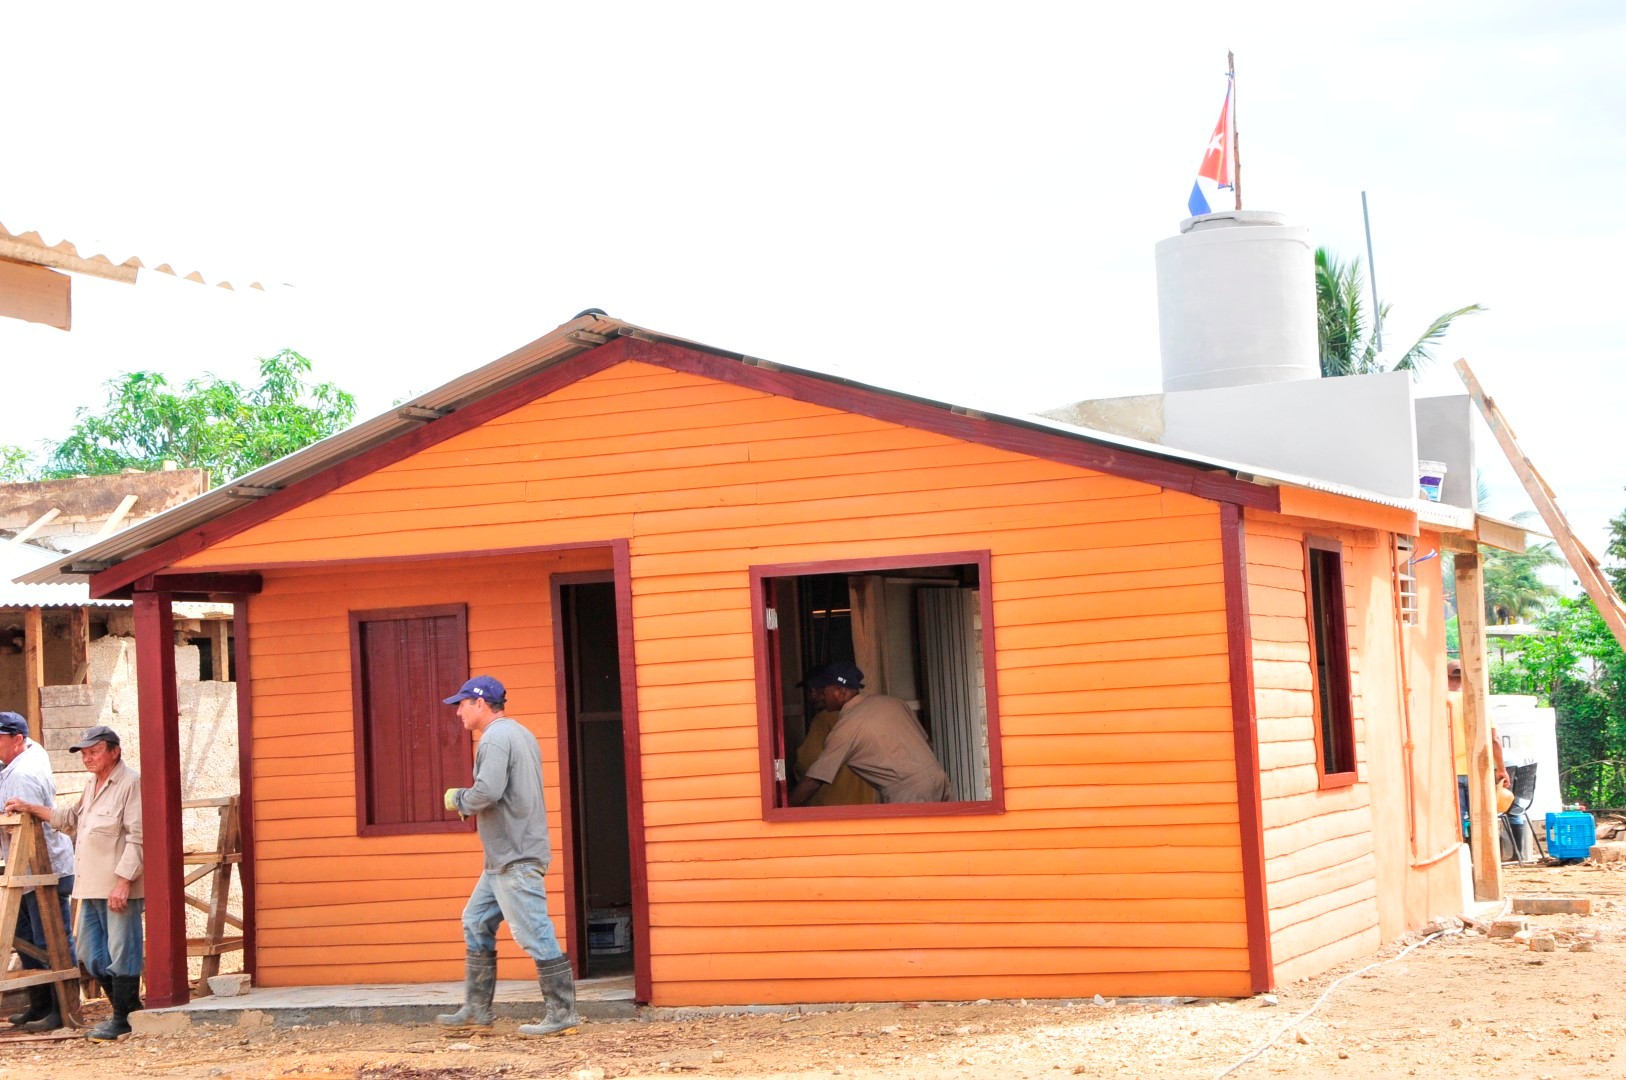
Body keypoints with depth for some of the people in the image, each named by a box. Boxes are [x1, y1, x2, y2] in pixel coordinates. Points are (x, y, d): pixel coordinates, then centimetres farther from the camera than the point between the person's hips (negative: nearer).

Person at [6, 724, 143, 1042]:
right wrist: (30, 809, 30)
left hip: (119, 887, -10)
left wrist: (124, 881, -21)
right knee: (91, 954, 12)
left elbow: (137, 837, -17)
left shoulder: (131, 783, -11)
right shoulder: (93, 785, 20)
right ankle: (129, 1008, 22)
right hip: (91, 886, 10)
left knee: (121, 951, -4)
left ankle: (123, 1018, 4)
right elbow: (71, 819, 35)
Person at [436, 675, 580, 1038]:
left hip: (516, 858, -11)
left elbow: (487, 791, -25)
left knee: (534, 934, -9)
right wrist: (467, 800, 12)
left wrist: (458, 799, -6)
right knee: (476, 923, 16)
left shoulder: (496, 738, -14)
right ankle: (477, 1010, 20)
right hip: (503, 858, 11)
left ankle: (563, 1014, -7)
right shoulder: (520, 734, 19)